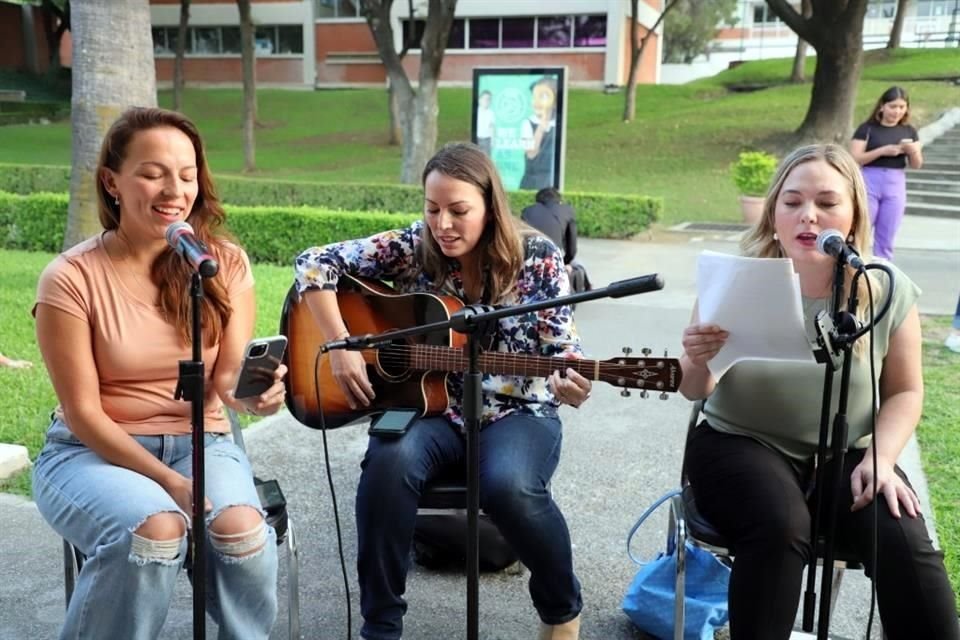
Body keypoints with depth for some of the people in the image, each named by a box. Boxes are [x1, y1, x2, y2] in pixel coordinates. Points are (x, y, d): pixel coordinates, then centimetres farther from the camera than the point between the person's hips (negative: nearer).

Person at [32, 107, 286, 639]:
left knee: (240, 529, -28)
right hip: (93, 450, -2)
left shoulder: (226, 263, -3)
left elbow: (228, 375, -7)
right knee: (155, 529, -33)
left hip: (200, 442, 2)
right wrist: (168, 480, -19)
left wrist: (249, 391, -32)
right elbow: (82, 412, -10)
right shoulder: (71, 279, -11)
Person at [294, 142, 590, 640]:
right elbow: (315, 263, -3)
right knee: (390, 462, -32)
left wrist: (569, 386, -29)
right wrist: (341, 346, -14)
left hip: (514, 413, -1)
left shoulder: (536, 259, -6)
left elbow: (561, 349, -6)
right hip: (427, 406, 2)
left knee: (510, 486, -33)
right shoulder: (410, 248, -3)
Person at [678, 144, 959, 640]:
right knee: (781, 528, -31)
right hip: (742, 443, -2)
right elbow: (695, 392, -5)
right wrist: (697, 362, -28)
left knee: (905, 542, -23)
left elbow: (904, 392, 6)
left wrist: (880, 459, -12)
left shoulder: (889, 289, -5)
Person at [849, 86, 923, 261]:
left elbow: (917, 165, 9)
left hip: (896, 184, 3)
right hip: (869, 182, -3)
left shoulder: (909, 131, 8)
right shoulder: (867, 128, -3)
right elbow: (854, 158, -9)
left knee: (886, 238, 7)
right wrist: (882, 150, -19)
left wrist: (912, 151, -12)